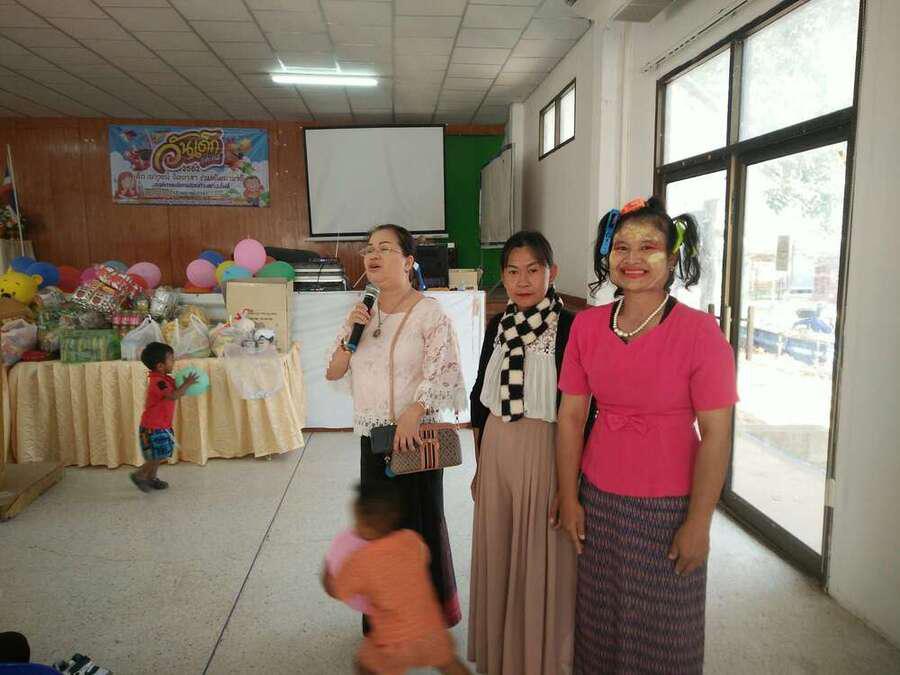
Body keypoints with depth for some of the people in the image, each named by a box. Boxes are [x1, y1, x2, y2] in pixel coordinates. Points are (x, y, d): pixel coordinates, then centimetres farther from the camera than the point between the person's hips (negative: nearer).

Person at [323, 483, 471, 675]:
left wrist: (328, 569, 18)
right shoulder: (412, 540, -11)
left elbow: (334, 591, -2)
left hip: (395, 643, -3)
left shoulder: (360, 562, -20)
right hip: (430, 630, 3)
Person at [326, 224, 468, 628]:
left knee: (421, 519, 7)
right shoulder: (364, 313, 8)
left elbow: (443, 368, -19)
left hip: (415, 435, -5)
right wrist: (351, 333, -7)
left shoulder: (429, 313, -11)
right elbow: (333, 372, 8)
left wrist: (412, 413, -28)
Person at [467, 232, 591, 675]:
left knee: (542, 559, 8)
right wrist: (480, 463, 14)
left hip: (546, 455, -5)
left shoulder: (570, 327, -14)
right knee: (498, 555, 16)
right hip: (497, 455, 5)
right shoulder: (498, 326, 4)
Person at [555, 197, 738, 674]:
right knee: (600, 619, 18)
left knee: (665, 633, 14)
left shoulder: (699, 332, -13)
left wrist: (698, 522, -12)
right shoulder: (587, 325, -2)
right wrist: (568, 498, 2)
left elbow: (716, 433, -13)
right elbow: (570, 414, 1)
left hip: (669, 506, -3)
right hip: (599, 498, 3)